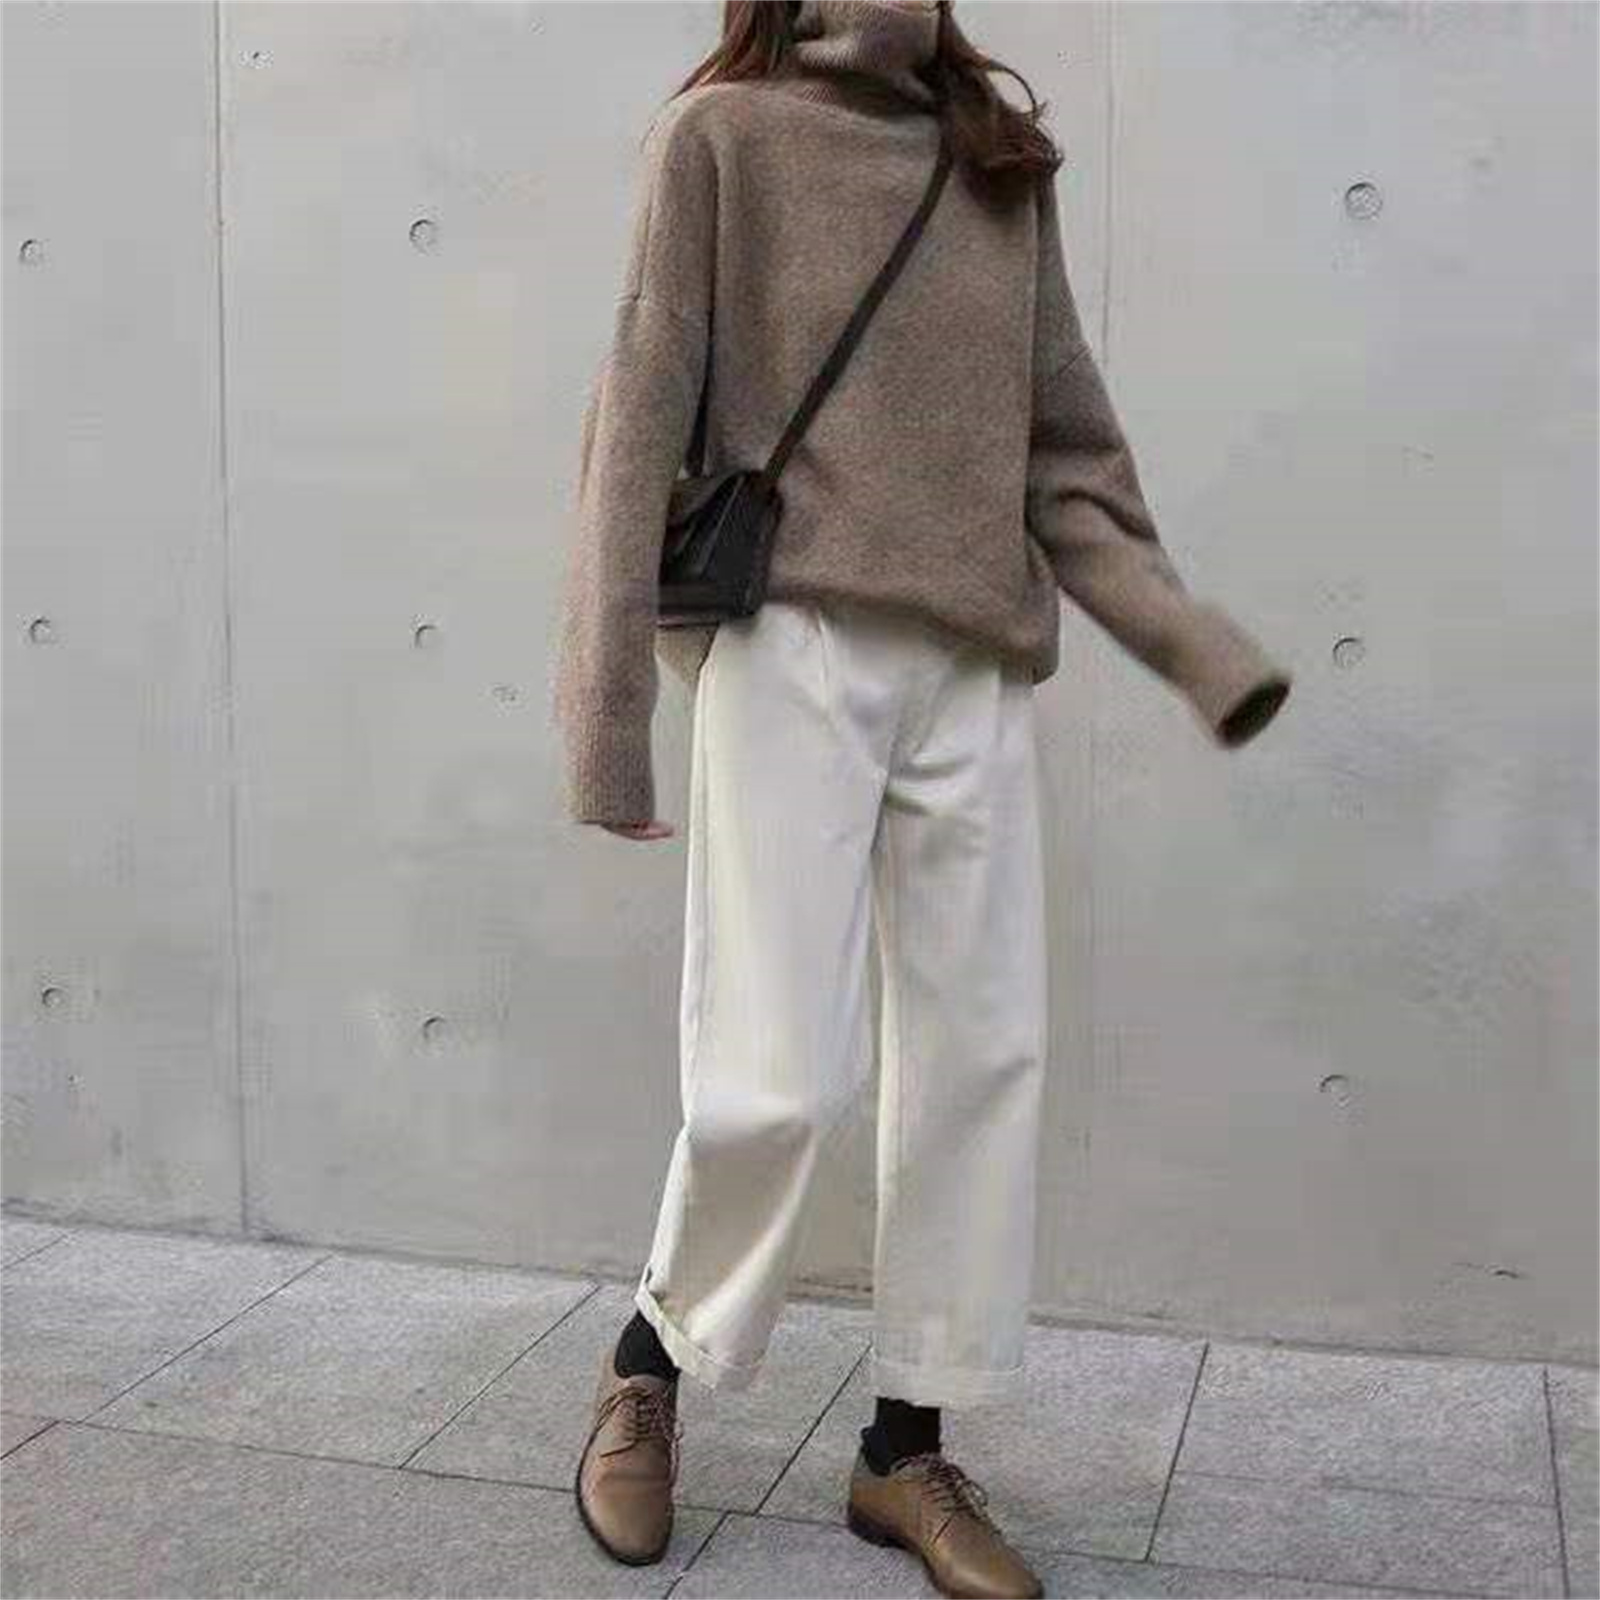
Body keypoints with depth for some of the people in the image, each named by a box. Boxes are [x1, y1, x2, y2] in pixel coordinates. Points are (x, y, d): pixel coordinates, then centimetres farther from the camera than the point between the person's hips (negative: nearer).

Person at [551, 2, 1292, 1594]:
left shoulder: (1003, 165, 15)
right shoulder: (724, 131, 2)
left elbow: (1065, 447, 13)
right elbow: (643, 419, -3)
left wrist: (1195, 638, 0)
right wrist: (606, 703, -8)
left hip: (977, 671, 5)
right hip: (790, 646, -5)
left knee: (981, 1060, 4)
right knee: (776, 1075, -6)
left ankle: (908, 1447, 19)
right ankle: (648, 1363, 22)